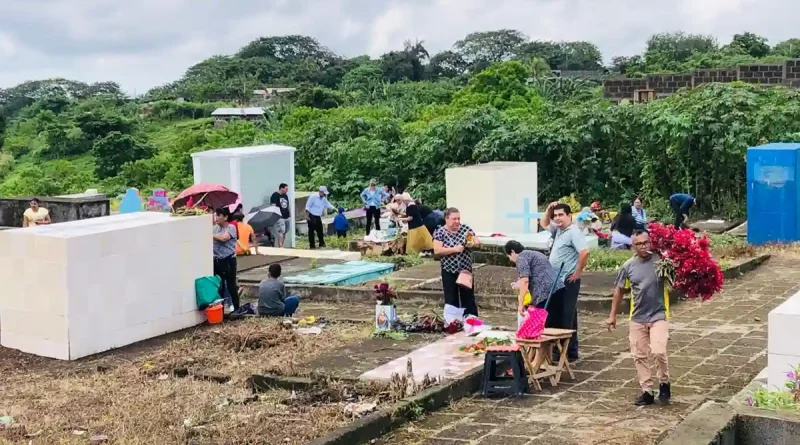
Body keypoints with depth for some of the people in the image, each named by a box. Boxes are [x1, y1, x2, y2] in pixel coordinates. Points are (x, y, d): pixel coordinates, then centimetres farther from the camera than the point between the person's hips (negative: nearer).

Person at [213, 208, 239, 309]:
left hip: (228, 260, -5)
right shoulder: (215, 228, 10)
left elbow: (224, 238, -23)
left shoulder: (231, 227, -8)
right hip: (217, 260, 5)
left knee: (231, 285, -1)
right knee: (219, 286, 11)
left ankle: (236, 308, 7)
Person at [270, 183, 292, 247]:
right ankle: (280, 246, -14)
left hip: (287, 217, 8)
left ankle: (282, 246, 16)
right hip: (280, 217, -8)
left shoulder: (285, 196, 17)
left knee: (284, 232, 9)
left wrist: (290, 213, 20)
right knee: (280, 232, -13)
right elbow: (273, 206, -13)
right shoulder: (275, 195, -7)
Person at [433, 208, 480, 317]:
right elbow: (437, 251, -16)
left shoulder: (466, 228, 2)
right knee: (451, 300, 6)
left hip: (466, 270, 2)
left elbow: (477, 242, 6)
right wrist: (455, 249, -21)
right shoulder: (440, 232, -7)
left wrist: (472, 243, -17)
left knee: (469, 299, 7)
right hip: (449, 271, -2)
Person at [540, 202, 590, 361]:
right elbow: (544, 223, 31)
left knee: (567, 317, -4)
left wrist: (578, 272, -19)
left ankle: (570, 352, 2)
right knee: (554, 316, 13)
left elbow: (584, 252, -27)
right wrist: (548, 210, 12)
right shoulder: (558, 230, 14)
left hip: (568, 282, -10)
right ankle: (557, 350, 21)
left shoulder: (574, 232, -15)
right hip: (556, 281, 10)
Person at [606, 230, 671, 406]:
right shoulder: (628, 266, 0)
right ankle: (647, 391, 21)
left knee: (658, 352, -16)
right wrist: (613, 315, 12)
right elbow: (619, 290, 11)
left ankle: (664, 383, 10)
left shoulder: (661, 261, -10)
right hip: (637, 318, 4)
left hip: (658, 315, -4)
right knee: (639, 356, 7)